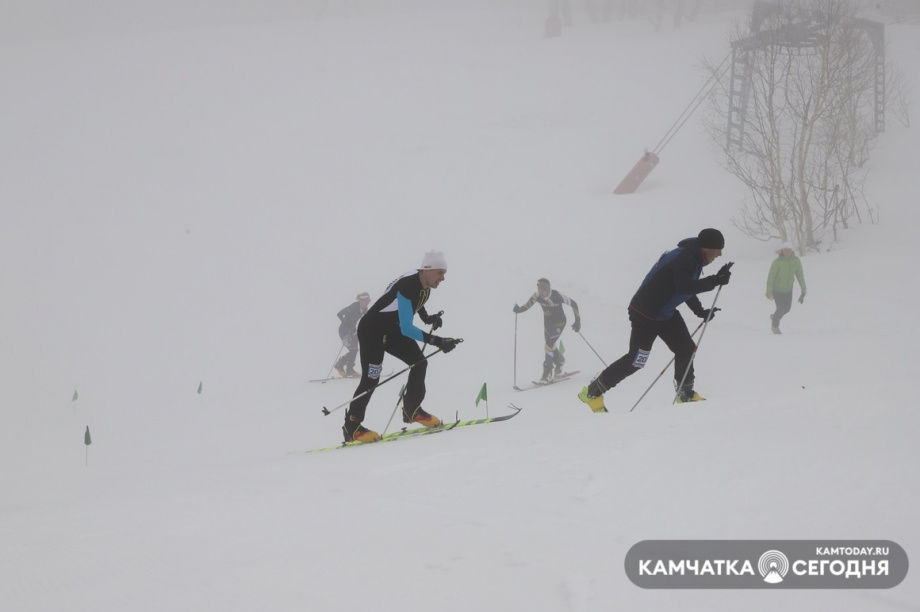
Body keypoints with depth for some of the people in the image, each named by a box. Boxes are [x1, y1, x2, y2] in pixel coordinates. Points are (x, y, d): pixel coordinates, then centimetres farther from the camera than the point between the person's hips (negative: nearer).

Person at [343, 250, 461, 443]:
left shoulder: (424, 284, -6)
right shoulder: (407, 286, -34)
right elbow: (406, 328, -38)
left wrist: (427, 318, 9)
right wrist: (436, 341, -42)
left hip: (392, 329, 9)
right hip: (371, 330, -9)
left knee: (419, 362, 0)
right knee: (371, 378, -14)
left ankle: (412, 411, 12)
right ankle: (351, 427, -8)